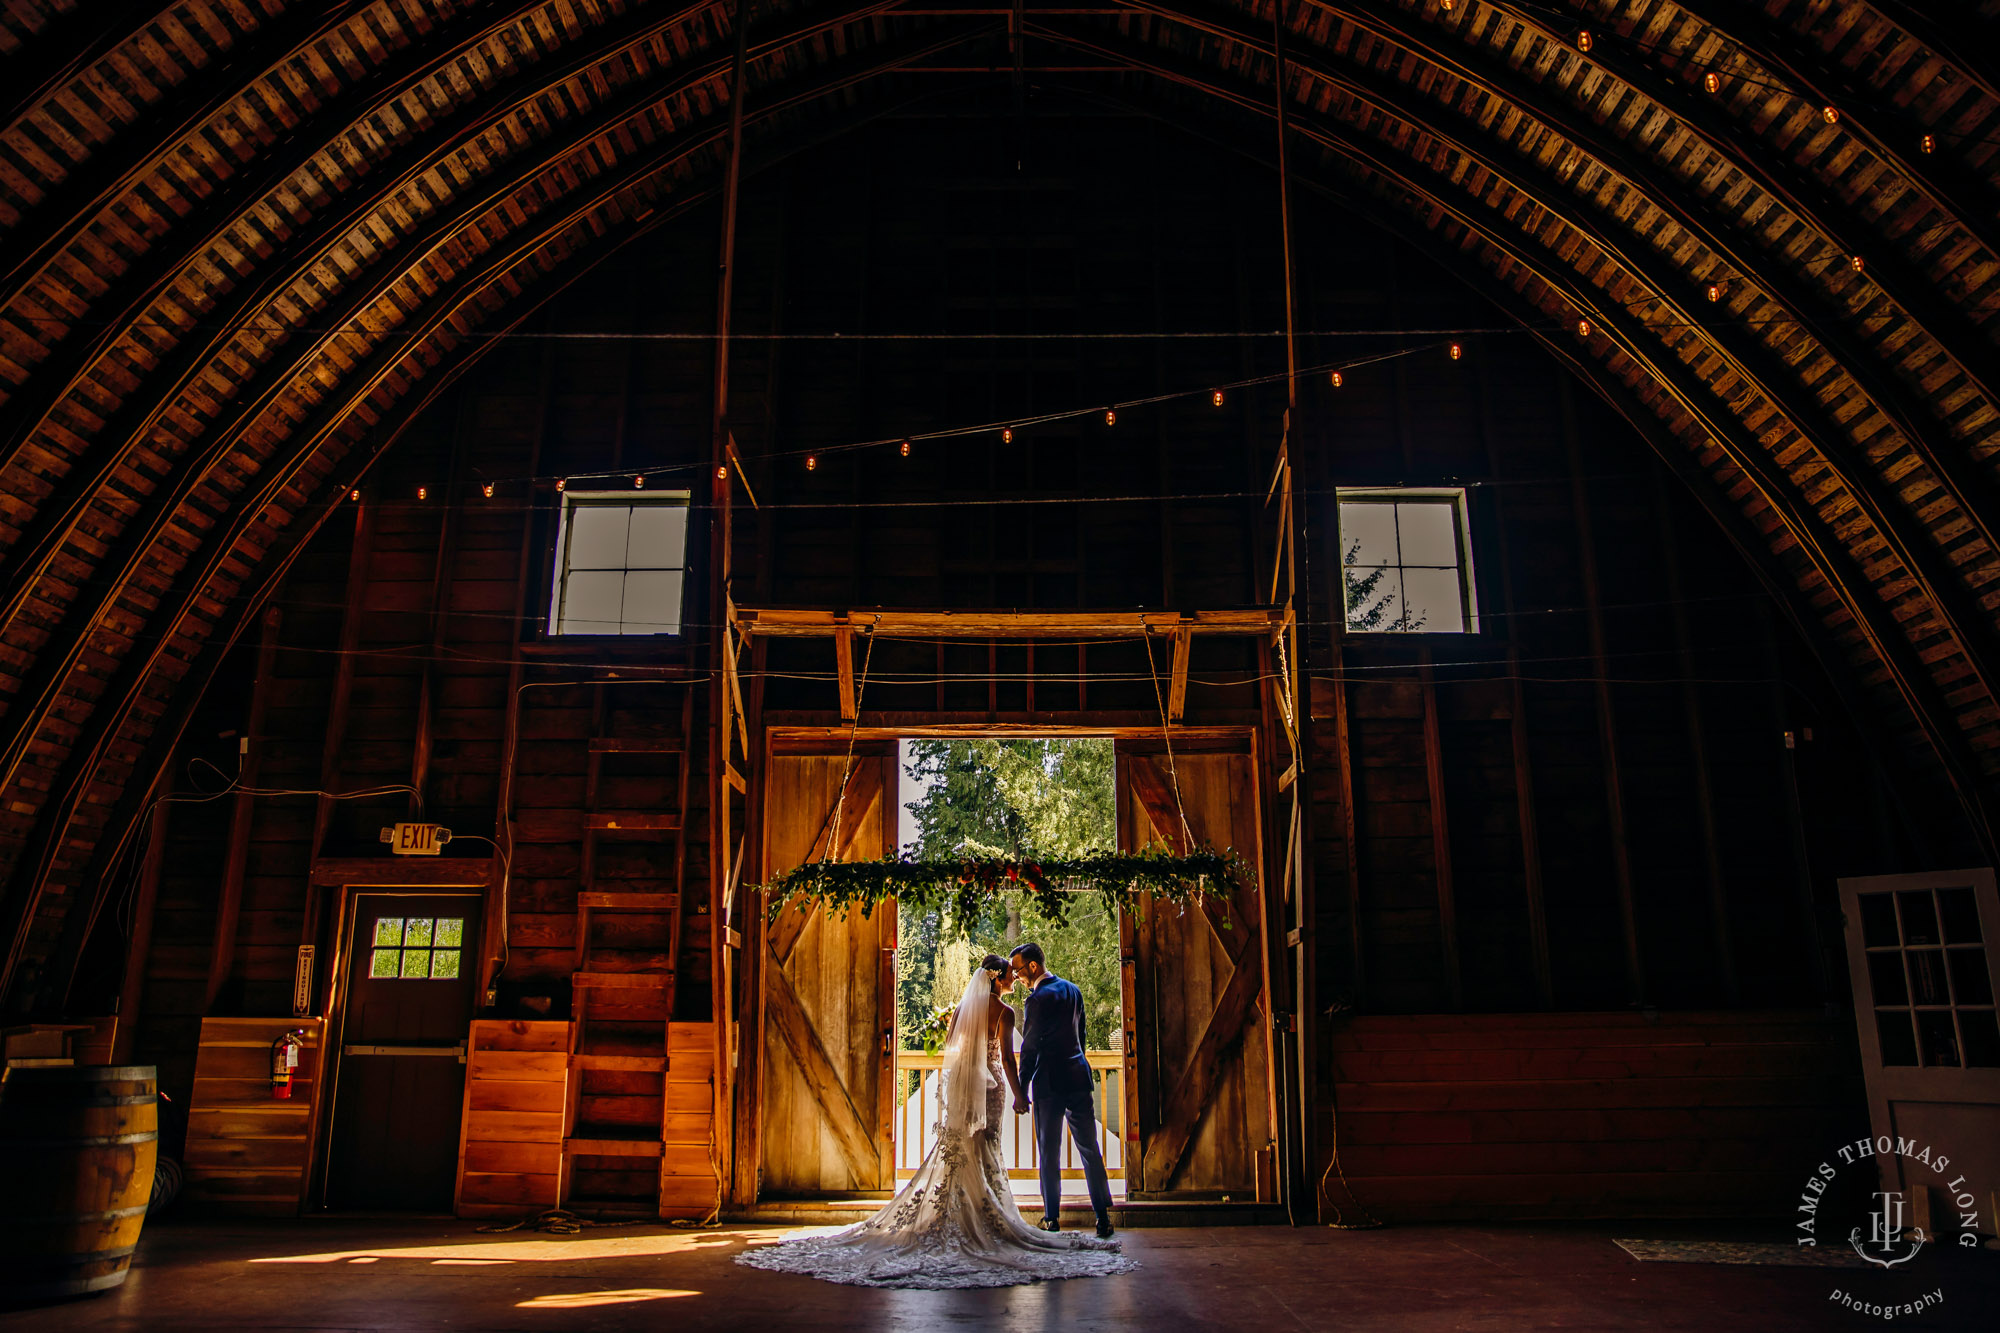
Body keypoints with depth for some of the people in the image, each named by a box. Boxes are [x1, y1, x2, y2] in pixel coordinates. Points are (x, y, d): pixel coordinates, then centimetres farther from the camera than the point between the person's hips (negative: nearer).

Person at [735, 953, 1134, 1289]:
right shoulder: (1004, 1011, -10)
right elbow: (1007, 1058, -14)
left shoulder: (965, 1004, 7)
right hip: (989, 1085, -5)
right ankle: (982, 1219, 3)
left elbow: (948, 1041, 15)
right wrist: (1019, 1094, -9)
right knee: (983, 1153, 1)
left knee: (955, 1149, 12)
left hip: (959, 1085, 5)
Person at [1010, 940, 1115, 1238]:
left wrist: (1020, 1091, -6)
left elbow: (1030, 1049, -12)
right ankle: (1102, 1214, 7)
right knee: (1089, 1149, 8)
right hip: (1079, 1078, 6)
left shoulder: (1039, 999, -13)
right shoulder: (1073, 990, 10)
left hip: (1049, 1082, -6)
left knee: (1049, 1151, 4)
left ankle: (1052, 1217, 10)